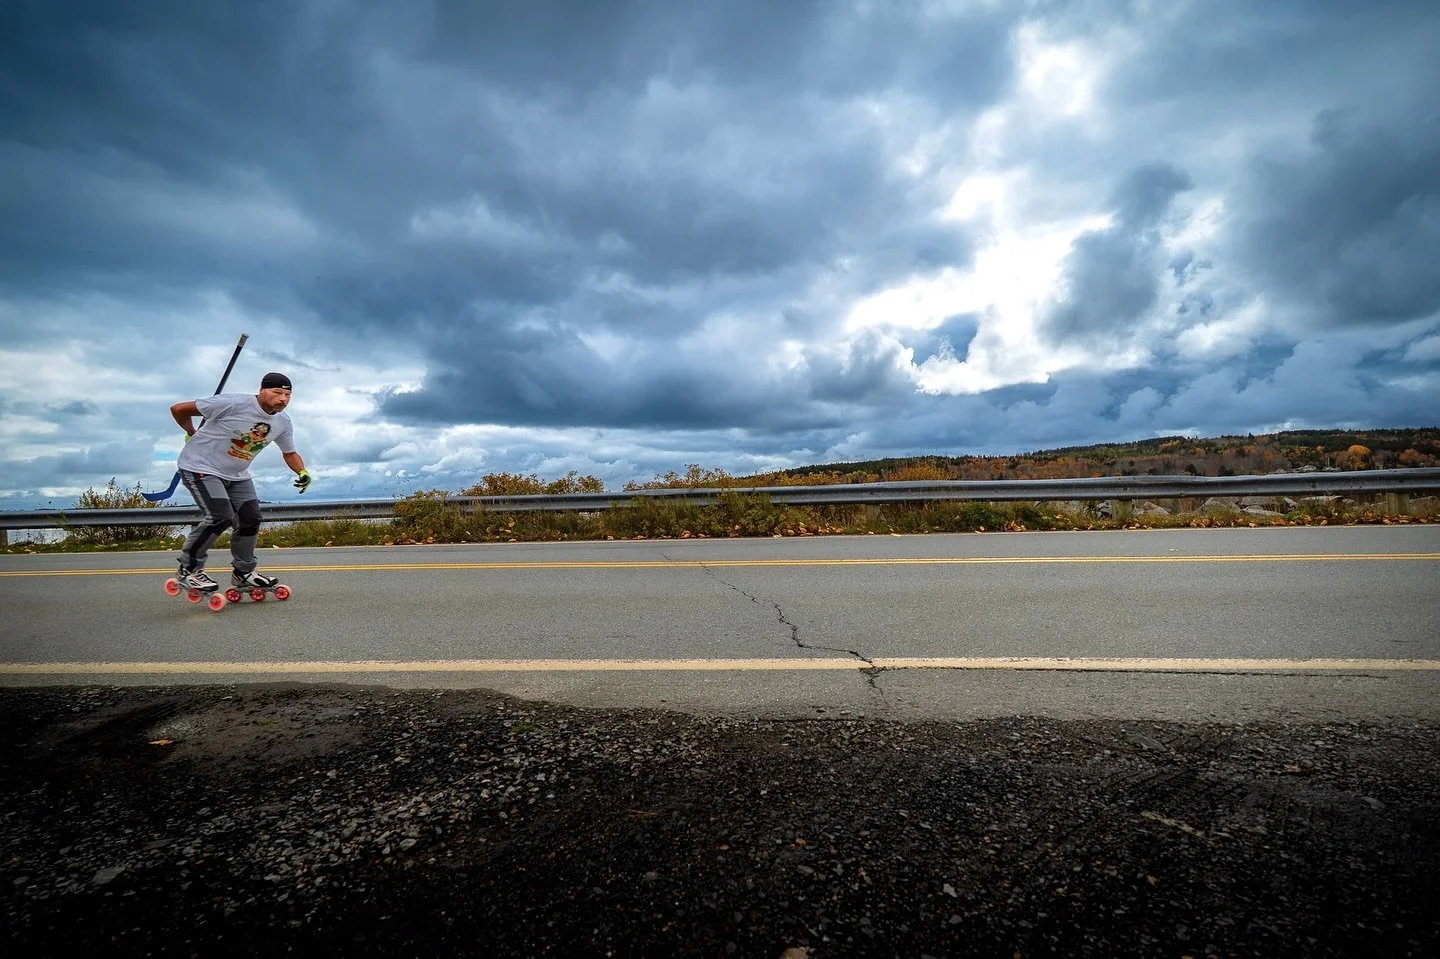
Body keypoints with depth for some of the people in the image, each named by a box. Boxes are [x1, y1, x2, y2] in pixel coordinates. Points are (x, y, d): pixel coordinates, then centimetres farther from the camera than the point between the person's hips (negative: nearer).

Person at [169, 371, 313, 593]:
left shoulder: (283, 422, -4)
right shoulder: (234, 403, -25)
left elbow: (289, 452, 12)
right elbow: (178, 409, -17)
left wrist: (302, 472, -9)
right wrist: (193, 436, 0)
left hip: (237, 475, 7)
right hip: (201, 466, -7)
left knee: (250, 519, 3)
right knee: (221, 517, -20)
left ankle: (244, 572, 22)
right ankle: (188, 570, -2)